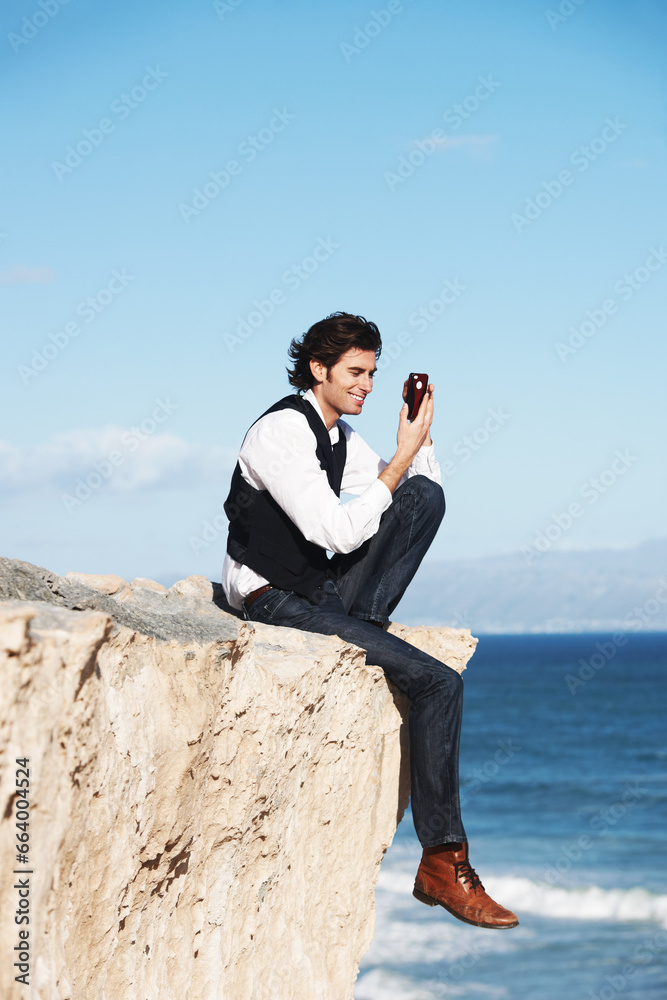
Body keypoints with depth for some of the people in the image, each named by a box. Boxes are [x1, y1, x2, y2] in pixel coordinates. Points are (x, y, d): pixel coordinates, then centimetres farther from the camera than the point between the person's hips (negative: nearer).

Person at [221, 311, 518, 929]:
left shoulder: (338, 434, 10)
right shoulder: (281, 432, -18)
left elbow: (421, 488, 17)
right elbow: (340, 532, -26)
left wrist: (420, 430, 1)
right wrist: (403, 454, -21)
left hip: (322, 591, 8)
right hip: (277, 602, -8)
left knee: (428, 496, -7)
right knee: (439, 685, -18)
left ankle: (360, 628, -9)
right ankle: (442, 862, -12)